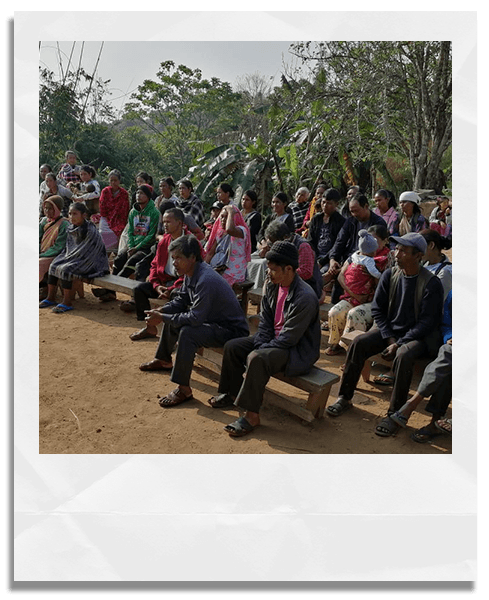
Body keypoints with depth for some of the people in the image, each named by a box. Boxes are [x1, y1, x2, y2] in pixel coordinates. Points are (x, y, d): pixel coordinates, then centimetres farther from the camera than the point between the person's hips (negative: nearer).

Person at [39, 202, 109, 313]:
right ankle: (51, 298, 8)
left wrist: (68, 259, -15)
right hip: (74, 259, 9)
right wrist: (63, 258, 0)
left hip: (89, 263, -9)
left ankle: (67, 303, -18)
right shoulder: (71, 229, 4)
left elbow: (86, 254, -21)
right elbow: (68, 249, 15)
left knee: (65, 269, -25)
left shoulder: (91, 231, -21)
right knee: (53, 265, -1)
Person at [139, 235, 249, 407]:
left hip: (231, 329, -11)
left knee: (187, 332, -33)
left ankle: (183, 389, -22)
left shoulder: (206, 280, -30)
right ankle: (164, 360, 38)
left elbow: (194, 318, -33)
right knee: (171, 317, 19)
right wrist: (160, 311, -3)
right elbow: (181, 300, 14)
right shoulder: (190, 273, 0)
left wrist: (162, 318, -25)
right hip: (212, 320, 11)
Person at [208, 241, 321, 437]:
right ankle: (232, 393, 21)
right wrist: (260, 346, -12)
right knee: (232, 347, 2)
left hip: (299, 351, -9)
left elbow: (289, 338, -26)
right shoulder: (272, 286, -1)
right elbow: (264, 322, 4)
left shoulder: (305, 297, -27)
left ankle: (251, 415, -19)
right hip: (272, 341, 9)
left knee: (256, 359, -32)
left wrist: (259, 351, -21)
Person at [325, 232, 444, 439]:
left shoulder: (432, 283, -13)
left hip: (419, 336, -4)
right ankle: (344, 398, -10)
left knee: (403, 356, -35)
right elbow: (377, 309, 3)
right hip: (390, 329, 4)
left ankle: (394, 414, -20)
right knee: (359, 342, -21)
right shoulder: (389, 275, 0)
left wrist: (399, 344, -21)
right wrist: (390, 339, -8)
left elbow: (427, 322, -15)